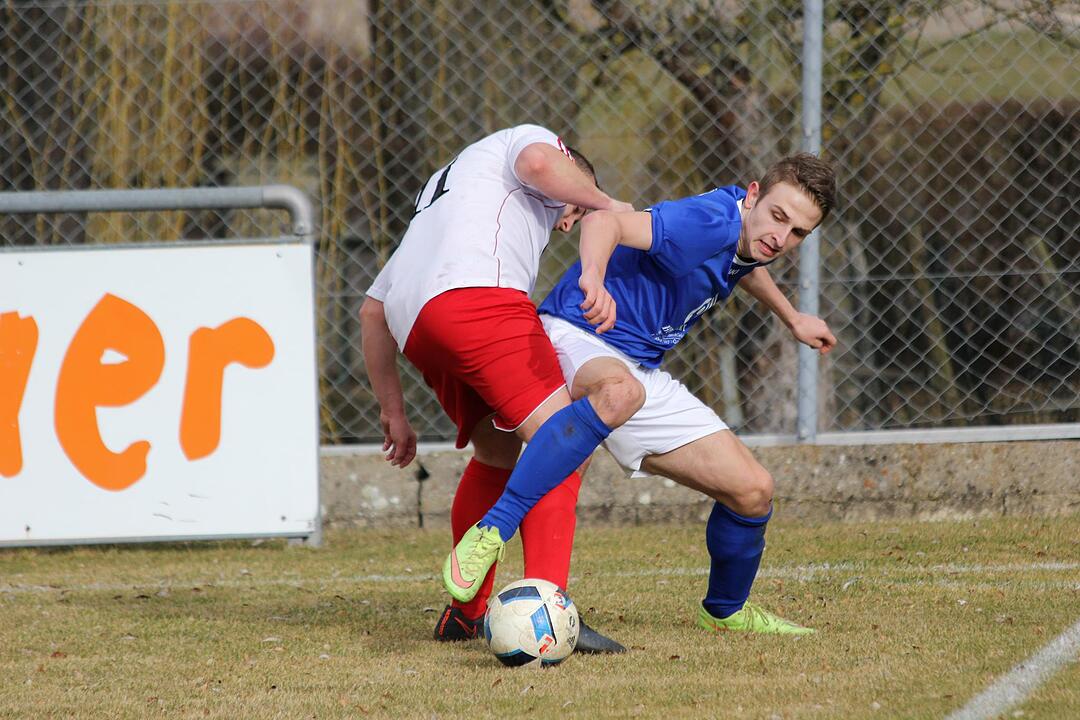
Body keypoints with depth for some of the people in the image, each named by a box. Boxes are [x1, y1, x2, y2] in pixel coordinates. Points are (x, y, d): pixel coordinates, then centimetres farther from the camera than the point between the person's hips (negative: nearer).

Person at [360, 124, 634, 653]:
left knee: (497, 452, 25)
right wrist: (604, 204, 8)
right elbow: (538, 162, -6)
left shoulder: (440, 197, 44)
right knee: (558, 438, -14)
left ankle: (464, 614, 32)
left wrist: (392, 411, 40)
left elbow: (373, 309, 40)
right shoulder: (529, 137, 23)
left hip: (413, 326, 8)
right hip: (476, 291, -8)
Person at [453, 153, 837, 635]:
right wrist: (594, 278, -60)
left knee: (752, 491, 4)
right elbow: (605, 221, -39)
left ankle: (725, 611, 32)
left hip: (642, 372, 9)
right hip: (575, 339, -9)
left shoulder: (750, 236, 7)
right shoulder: (710, 221, -22)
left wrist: (791, 318, 48)